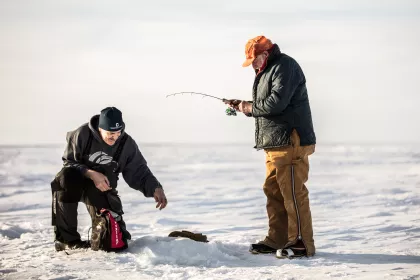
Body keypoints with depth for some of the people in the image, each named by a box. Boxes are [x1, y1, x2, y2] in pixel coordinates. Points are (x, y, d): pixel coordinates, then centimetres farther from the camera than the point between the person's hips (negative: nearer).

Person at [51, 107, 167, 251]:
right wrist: (92, 174, -29)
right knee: (66, 179, -40)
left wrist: (155, 189, -24)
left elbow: (139, 172, -5)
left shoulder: (127, 144, -10)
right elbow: (69, 162, -13)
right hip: (78, 182, -2)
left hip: (103, 189, 2)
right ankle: (66, 239, -26)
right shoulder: (82, 134, -19)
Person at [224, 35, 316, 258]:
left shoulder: (285, 67, -11)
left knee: (293, 193, -9)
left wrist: (251, 107, -9)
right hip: (274, 144, 11)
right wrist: (243, 106, 9)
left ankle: (302, 243, -5)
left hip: (290, 142, -11)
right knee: (273, 192, 12)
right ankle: (277, 240, 18)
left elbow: (276, 102, -22)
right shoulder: (266, 71, 21)